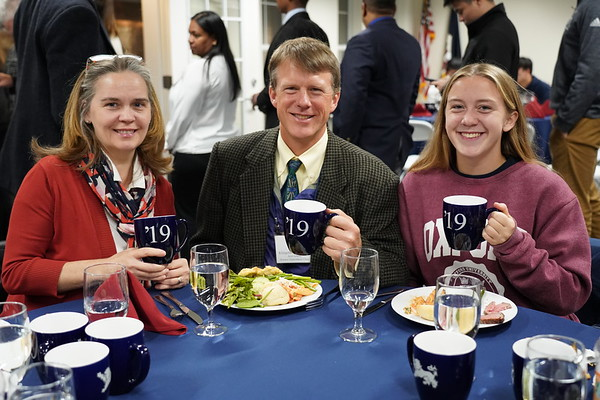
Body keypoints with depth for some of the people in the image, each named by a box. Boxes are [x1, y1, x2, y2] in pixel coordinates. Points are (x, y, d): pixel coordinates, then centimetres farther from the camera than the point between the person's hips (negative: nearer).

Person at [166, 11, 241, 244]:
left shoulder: (199, 68, -17)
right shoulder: (227, 65, 8)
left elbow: (182, 114, -15)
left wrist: (167, 145, 0)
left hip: (195, 153, -8)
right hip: (226, 148, 8)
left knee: (186, 214, 3)